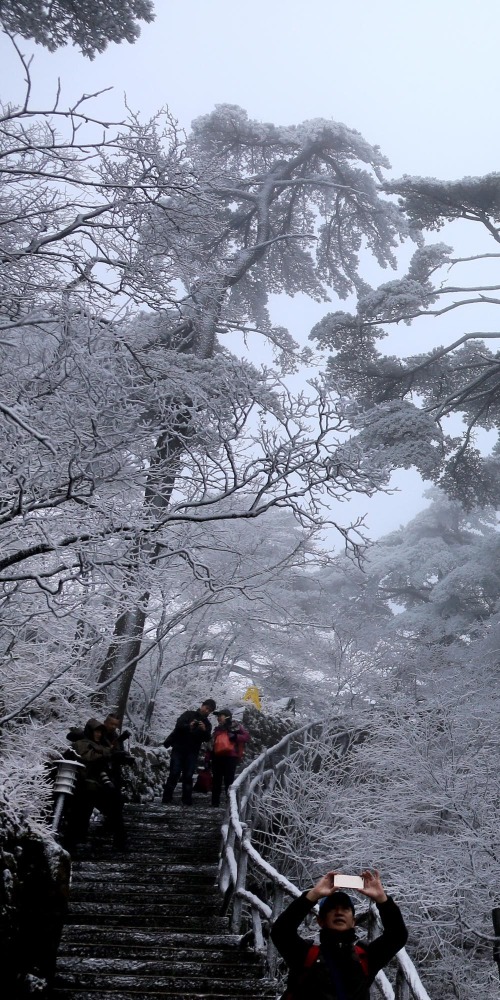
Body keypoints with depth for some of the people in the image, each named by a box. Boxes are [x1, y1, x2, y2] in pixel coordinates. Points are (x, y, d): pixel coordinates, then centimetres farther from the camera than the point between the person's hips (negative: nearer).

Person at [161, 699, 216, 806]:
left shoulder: (207, 724, 14)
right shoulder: (188, 714, 6)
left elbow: (207, 739, -1)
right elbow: (178, 724, -10)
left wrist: (204, 730, -22)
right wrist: (188, 726, -29)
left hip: (192, 753, 2)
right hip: (178, 749, -2)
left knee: (188, 776, -2)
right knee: (174, 774, -6)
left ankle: (187, 800, -1)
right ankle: (166, 799, -5)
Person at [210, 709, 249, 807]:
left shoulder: (236, 726, 2)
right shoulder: (217, 729, 21)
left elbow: (247, 736, -5)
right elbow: (213, 743, 27)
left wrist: (235, 737, -17)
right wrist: (210, 756, 23)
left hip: (230, 756, -6)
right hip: (217, 757, 6)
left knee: (229, 780, -5)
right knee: (216, 780, 8)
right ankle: (215, 801, 14)